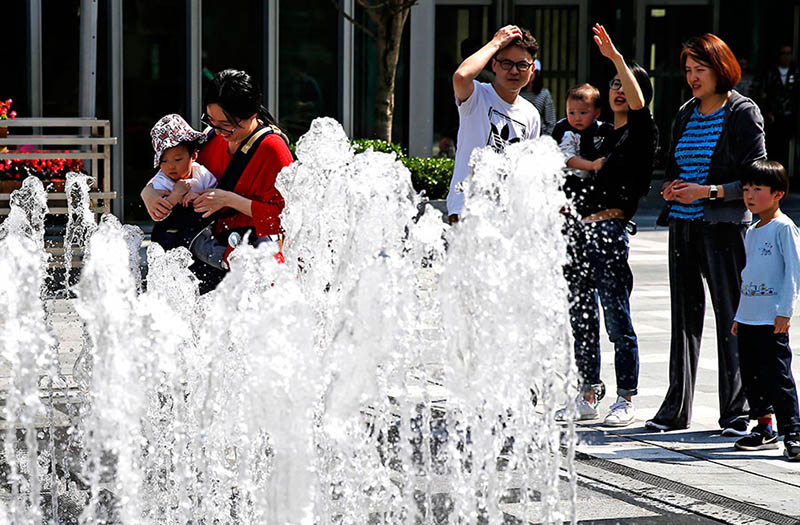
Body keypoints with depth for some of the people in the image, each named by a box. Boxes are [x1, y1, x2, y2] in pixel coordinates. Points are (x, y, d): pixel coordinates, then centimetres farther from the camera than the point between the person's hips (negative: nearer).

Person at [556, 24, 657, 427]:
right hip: (579, 230, 7)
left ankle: (626, 400, 2)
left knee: (617, 319, -5)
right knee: (582, 318, 9)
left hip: (609, 230, -7)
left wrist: (616, 57, -29)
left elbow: (638, 102, -21)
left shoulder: (641, 133, -1)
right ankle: (587, 397, 16)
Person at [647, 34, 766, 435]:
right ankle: (675, 410, 16)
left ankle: (737, 413, 3)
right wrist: (671, 188, 1)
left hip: (724, 226, -6)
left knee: (731, 319, -3)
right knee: (685, 319, 9)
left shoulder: (743, 113, -4)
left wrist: (708, 191, -16)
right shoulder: (686, 115, 14)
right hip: (683, 226, 6)